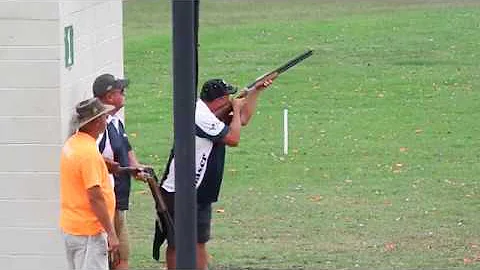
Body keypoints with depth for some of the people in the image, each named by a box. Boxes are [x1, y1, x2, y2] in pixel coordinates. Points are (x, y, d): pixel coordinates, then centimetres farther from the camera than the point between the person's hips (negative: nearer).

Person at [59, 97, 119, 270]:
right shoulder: (89, 152, -21)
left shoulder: (71, 144, 9)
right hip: (89, 231, -10)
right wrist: (111, 233, -19)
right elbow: (95, 198, -23)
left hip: (69, 227, 10)